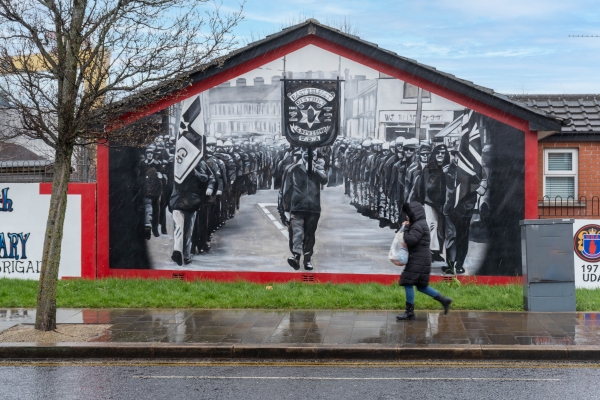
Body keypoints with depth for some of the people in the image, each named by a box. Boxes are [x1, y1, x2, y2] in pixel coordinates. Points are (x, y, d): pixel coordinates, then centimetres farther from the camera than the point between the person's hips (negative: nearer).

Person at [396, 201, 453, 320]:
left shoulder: (418, 226, -15)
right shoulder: (420, 224, 17)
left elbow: (410, 240, -23)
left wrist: (406, 228, -11)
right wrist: (407, 227, 9)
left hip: (418, 260, -10)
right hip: (418, 259, 10)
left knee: (408, 284, -8)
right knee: (421, 286, 14)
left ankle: (409, 312, -5)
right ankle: (444, 300, 16)